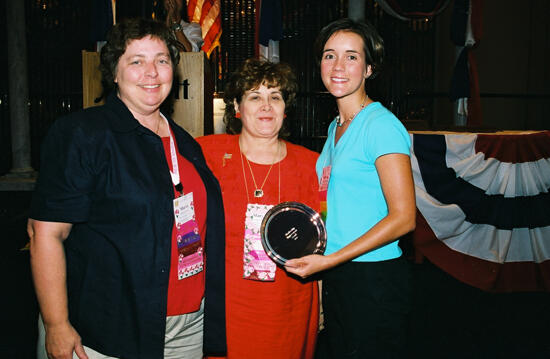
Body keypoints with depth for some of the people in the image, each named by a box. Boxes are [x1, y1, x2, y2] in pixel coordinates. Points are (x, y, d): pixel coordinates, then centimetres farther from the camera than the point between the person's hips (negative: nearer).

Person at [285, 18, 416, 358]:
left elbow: (403, 217, -19)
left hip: (374, 279, -8)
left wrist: (330, 260, -20)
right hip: (335, 277, 8)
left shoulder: (382, 125, -15)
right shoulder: (337, 127, 11)